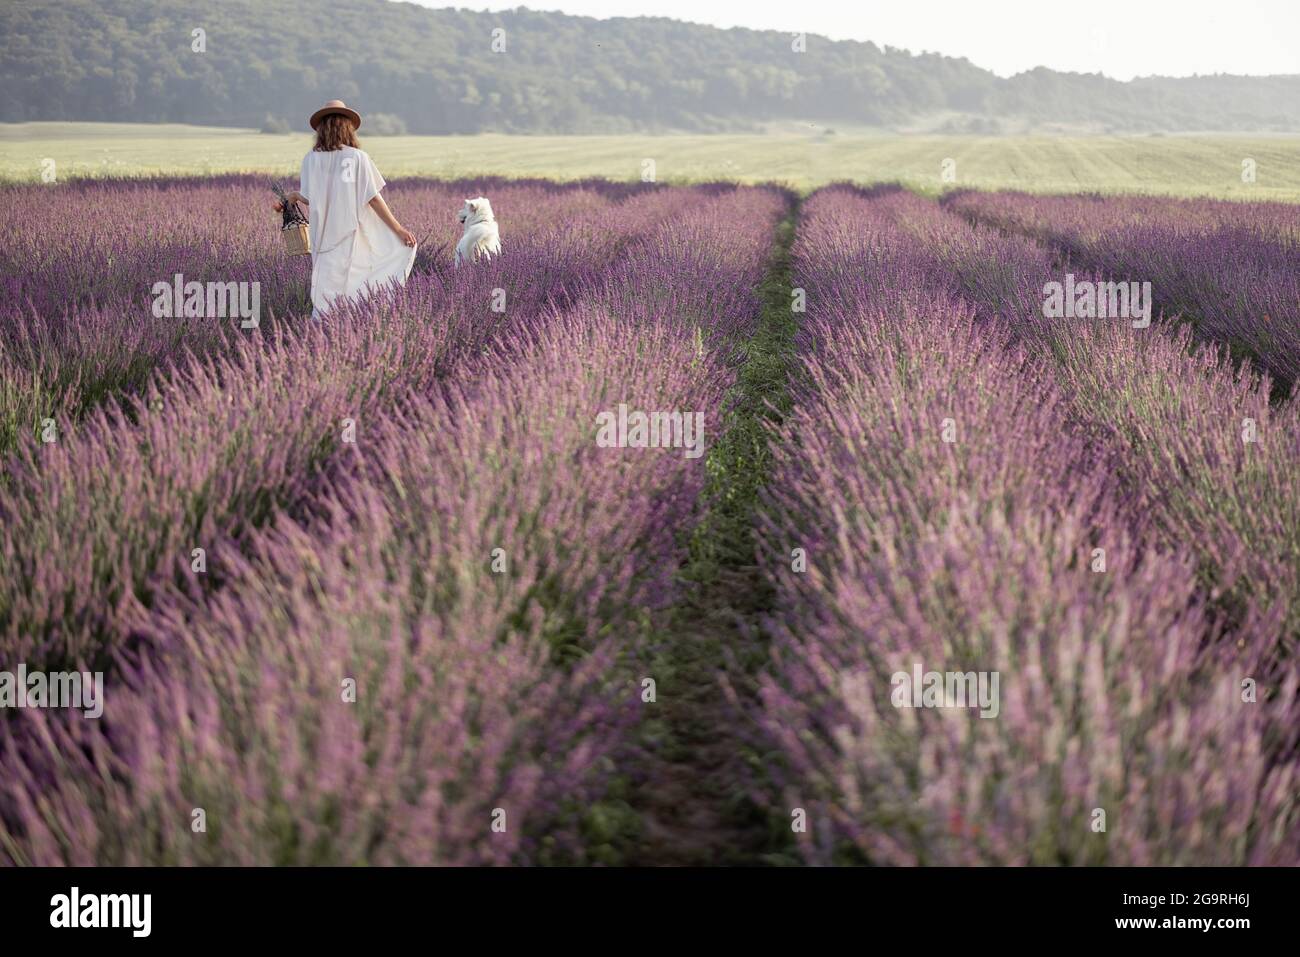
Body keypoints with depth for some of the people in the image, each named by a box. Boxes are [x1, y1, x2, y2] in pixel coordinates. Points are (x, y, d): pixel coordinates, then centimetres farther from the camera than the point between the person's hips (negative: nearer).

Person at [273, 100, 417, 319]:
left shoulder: (311, 159, 1)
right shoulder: (358, 157, -5)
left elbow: (309, 199, -4)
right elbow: (373, 199, -6)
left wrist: (294, 195, 15)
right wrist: (398, 228, -1)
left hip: (324, 237, 2)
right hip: (353, 235, -2)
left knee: (325, 295, 7)